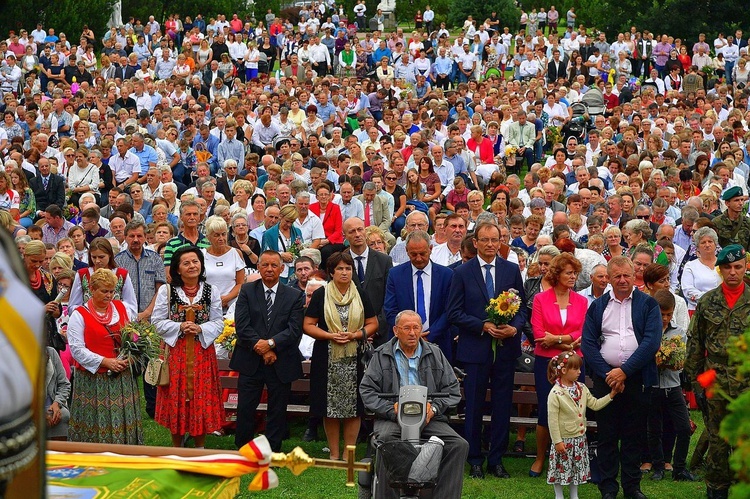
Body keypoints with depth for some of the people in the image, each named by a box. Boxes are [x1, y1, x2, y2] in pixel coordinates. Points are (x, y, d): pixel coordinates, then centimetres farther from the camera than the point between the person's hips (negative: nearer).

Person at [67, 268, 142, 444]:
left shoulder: (121, 307, 10)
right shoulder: (79, 315, -3)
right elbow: (77, 349, -10)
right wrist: (105, 362, -15)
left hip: (122, 377, 4)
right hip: (93, 379, -4)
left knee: (123, 420, 4)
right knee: (96, 422, -2)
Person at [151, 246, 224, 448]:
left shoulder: (211, 291, 4)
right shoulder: (166, 291, 0)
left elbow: (218, 323, 4)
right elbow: (157, 321, -1)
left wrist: (201, 329, -14)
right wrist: (180, 327, -15)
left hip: (202, 352, 1)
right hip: (175, 352, -1)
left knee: (202, 397, 3)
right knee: (176, 397, 3)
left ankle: (200, 448, 17)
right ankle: (177, 448, 17)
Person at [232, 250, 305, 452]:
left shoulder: (295, 296, 3)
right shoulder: (247, 291, 4)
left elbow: (295, 329, -5)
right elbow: (242, 325, -6)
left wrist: (271, 343, -18)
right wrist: (261, 349, -14)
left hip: (281, 363, 0)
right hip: (250, 361, 0)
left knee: (278, 411, 6)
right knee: (245, 409, 2)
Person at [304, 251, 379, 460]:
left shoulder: (361, 295, 8)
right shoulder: (320, 295, 3)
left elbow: (373, 323, 9)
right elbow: (308, 325, 1)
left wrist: (355, 335, -9)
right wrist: (331, 336, -13)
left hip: (354, 358, 1)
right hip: (327, 359, -1)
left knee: (353, 406, -1)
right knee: (330, 408, 1)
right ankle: (334, 454, 11)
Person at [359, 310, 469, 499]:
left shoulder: (435, 354, 16)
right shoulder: (381, 355, 11)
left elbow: (452, 391, 13)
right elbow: (367, 391, 3)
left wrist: (434, 407, -6)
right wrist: (392, 409, -12)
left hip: (429, 418, 2)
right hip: (392, 418, -2)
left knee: (459, 445, -22)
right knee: (386, 439, -37)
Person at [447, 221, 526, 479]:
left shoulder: (512, 270, 5)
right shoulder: (462, 272, -2)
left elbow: (522, 306, 8)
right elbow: (454, 313, -4)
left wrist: (514, 327, -12)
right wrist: (483, 326, -15)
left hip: (506, 348, 2)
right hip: (475, 348, -2)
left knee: (502, 405, 7)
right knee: (474, 406, 6)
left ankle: (497, 459, 17)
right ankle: (475, 460, 17)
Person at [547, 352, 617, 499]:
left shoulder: (581, 388, 2)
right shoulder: (556, 393, -19)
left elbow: (595, 404, 9)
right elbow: (553, 419, -18)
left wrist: (611, 395, -1)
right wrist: (557, 441, -18)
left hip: (579, 438, 6)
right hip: (564, 440, -6)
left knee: (577, 468, 17)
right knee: (561, 468, 6)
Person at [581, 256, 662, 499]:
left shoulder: (648, 304, 2)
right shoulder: (597, 306, 9)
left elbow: (651, 342, -8)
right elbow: (588, 343, 2)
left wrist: (624, 371, -14)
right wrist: (607, 373, -9)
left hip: (636, 378, -1)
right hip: (605, 377, 1)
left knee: (633, 434, 5)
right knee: (607, 434, 4)